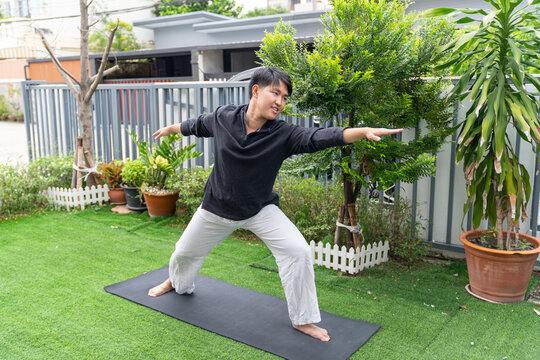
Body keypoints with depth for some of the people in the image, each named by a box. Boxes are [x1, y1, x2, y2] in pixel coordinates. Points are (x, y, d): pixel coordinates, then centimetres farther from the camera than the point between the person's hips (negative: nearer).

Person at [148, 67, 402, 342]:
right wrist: (169, 129, 24)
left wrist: (365, 131, -46)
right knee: (184, 252, 18)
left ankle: (302, 319, 2)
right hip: (217, 207, 2)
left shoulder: (284, 135, -19)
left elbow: (321, 137, -32)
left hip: (261, 210, -1)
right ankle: (179, 283, 56)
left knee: (298, 251, -18)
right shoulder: (222, 118, -14)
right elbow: (196, 125, 6)